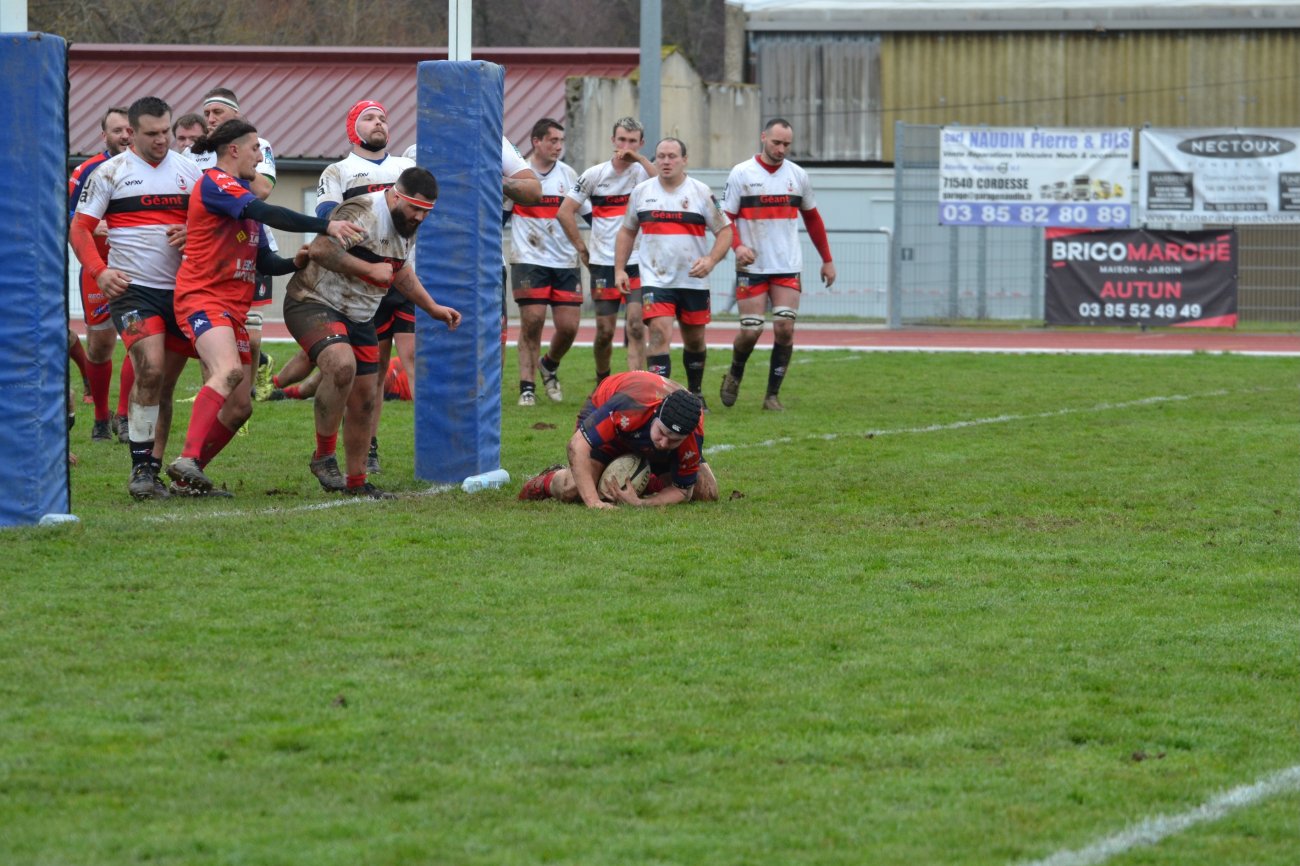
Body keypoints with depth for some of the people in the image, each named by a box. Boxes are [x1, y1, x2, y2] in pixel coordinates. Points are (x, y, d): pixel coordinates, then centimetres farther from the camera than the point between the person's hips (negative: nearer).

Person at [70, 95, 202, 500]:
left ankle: (152, 470, 13)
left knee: (165, 384, 6)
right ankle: (141, 468, -14)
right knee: (150, 369, -20)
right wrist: (99, 271, -15)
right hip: (133, 288, -4)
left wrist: (192, 234, -6)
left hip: (182, 290, 4)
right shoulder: (111, 173, 0)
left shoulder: (189, 170, 11)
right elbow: (80, 228, 0)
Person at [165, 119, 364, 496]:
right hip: (202, 297, -10)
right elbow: (268, 214, -21)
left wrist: (295, 263, 4)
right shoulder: (214, 183, -6)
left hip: (234, 308, 10)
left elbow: (264, 262, 25)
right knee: (229, 370, -34)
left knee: (239, 406, 3)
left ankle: (187, 478, 10)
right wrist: (325, 226, -25)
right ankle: (189, 458, -43)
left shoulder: (243, 193, 24)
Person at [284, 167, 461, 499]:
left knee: (364, 398, 9)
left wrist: (433, 308, 25)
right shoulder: (363, 213, -23)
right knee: (342, 364, -34)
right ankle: (323, 455, -20)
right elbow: (320, 250, -34)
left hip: (358, 318, 9)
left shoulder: (408, 227, 9)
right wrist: (370, 269, -27)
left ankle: (356, 481, 24)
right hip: (314, 305, -9)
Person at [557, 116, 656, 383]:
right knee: (605, 331, 6)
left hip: (638, 264, -1)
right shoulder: (595, 174, 2)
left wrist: (640, 159, -20)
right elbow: (565, 211, 6)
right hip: (603, 264, 1)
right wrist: (582, 248, 4)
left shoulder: (644, 171, 0)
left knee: (636, 327, -12)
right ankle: (602, 380, 29)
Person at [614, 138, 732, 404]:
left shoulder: (701, 192, -1)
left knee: (694, 340, 12)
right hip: (655, 280, 0)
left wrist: (710, 259, -17)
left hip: (693, 280, 0)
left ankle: (695, 394, 33)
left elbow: (725, 231, 0)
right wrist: (619, 269, 9)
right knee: (660, 333, -18)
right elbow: (627, 231, 16)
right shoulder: (642, 191, 5)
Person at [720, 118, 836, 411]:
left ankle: (773, 395, 2)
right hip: (752, 267, -2)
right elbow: (726, 217, -3)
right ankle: (734, 375, 24)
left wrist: (827, 259, 18)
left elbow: (812, 218, 18)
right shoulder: (741, 174, -3)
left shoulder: (798, 175, 7)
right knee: (750, 330, -6)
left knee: (785, 328, -8)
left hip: (788, 267, 2)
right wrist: (737, 246, -22)